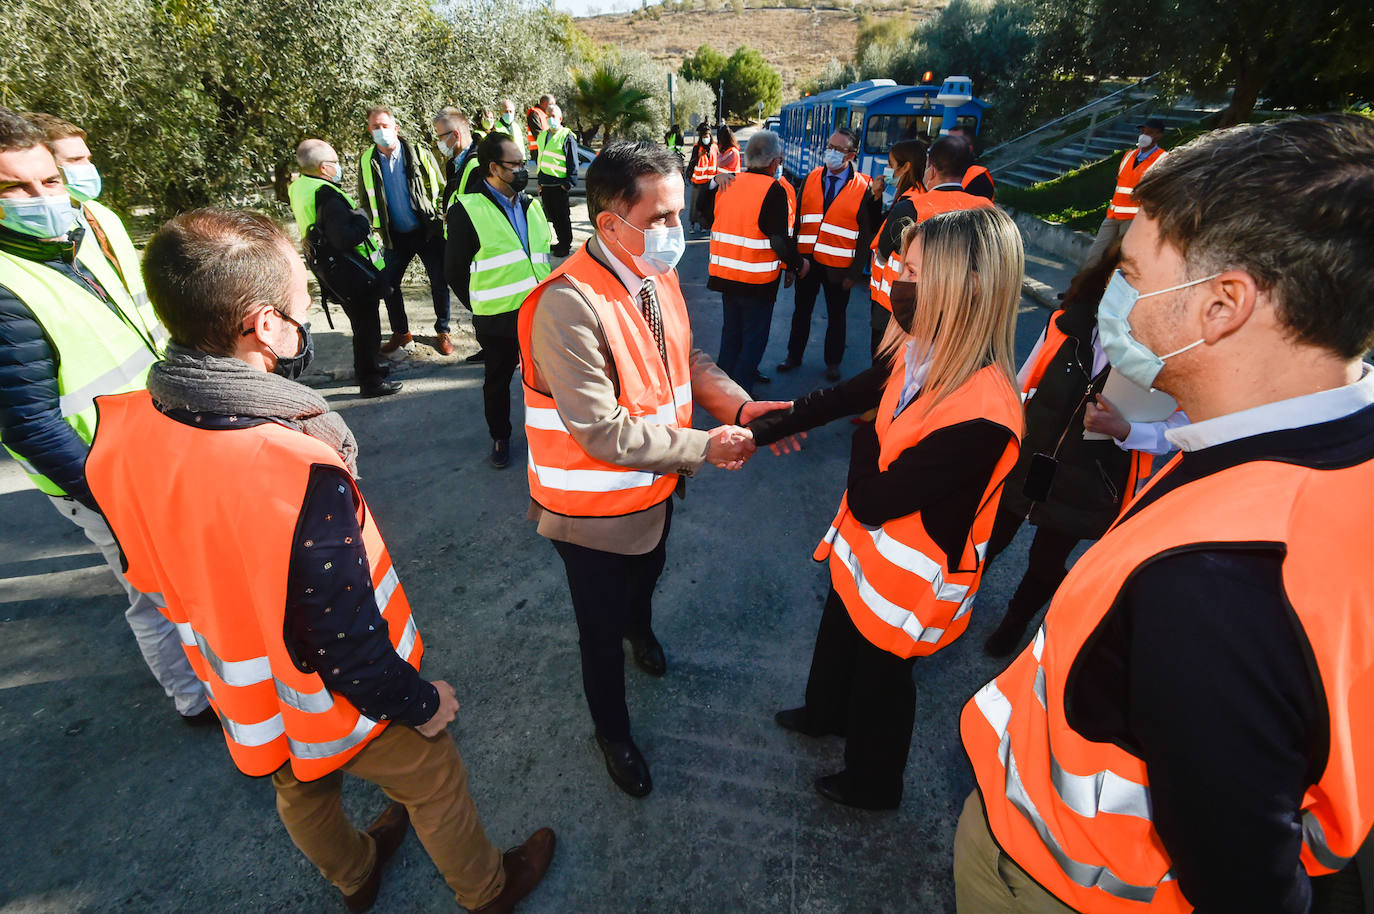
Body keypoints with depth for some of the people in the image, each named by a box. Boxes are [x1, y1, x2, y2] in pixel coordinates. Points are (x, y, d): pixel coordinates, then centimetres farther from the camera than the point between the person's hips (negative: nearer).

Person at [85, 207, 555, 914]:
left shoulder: (117, 434, -17)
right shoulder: (300, 476, -41)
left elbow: (151, 573, 0)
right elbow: (347, 644, -31)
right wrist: (421, 704, -12)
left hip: (249, 703, 7)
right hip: (340, 711, -6)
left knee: (301, 790, 32)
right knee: (434, 781, 21)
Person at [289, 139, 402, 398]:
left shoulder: (301, 187, 6)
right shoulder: (327, 196, -24)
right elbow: (344, 238, -30)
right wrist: (362, 219, -14)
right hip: (354, 274, -10)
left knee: (361, 322, 24)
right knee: (367, 324, 2)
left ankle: (366, 368, 39)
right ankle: (370, 381, 11)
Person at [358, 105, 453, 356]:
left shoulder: (419, 154, -4)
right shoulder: (367, 161, 3)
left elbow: (442, 189, 1)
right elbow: (365, 199, 13)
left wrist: (439, 218, -6)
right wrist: (373, 226, 5)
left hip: (428, 232, -3)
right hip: (395, 236, 3)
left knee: (439, 284, 1)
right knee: (388, 285, 3)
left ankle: (443, 332, 19)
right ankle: (401, 334, 20)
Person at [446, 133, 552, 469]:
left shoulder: (531, 205, 10)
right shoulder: (467, 210, -10)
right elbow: (455, 269, -5)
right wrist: (479, 304, 2)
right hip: (497, 319, -4)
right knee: (497, 380, 13)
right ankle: (500, 437, 32)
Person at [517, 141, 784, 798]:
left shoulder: (658, 276, -5)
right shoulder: (568, 306, -32)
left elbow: (687, 361, 3)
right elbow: (603, 432, -32)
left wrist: (741, 407, -14)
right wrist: (706, 447, -24)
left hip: (654, 485, 8)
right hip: (596, 509, -7)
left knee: (647, 572, 35)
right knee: (602, 631, 16)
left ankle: (640, 626, 71)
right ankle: (612, 732, 45)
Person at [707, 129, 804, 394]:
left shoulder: (728, 185, 5)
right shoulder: (774, 190, -15)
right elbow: (780, 240, -18)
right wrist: (798, 263, -2)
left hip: (725, 272, 7)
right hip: (758, 280, -6)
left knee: (731, 330, 20)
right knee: (754, 337, 6)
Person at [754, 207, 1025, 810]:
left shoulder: (980, 418, -37)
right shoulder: (918, 355, -13)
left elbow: (870, 502, -30)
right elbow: (837, 398, -2)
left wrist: (867, 441, -14)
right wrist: (755, 433, -2)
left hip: (909, 577, -7)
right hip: (865, 544, 7)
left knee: (880, 674, 19)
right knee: (839, 634, 31)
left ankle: (871, 784, 51)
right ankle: (824, 713, 64)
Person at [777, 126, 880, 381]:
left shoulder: (863, 188, -5)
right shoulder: (811, 178, 4)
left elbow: (865, 234, -5)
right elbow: (797, 219, 3)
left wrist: (856, 272, -9)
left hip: (839, 265, -3)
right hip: (807, 260, 3)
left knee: (836, 316, 11)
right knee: (801, 311, 14)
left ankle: (832, 363, 27)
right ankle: (794, 356, 30)